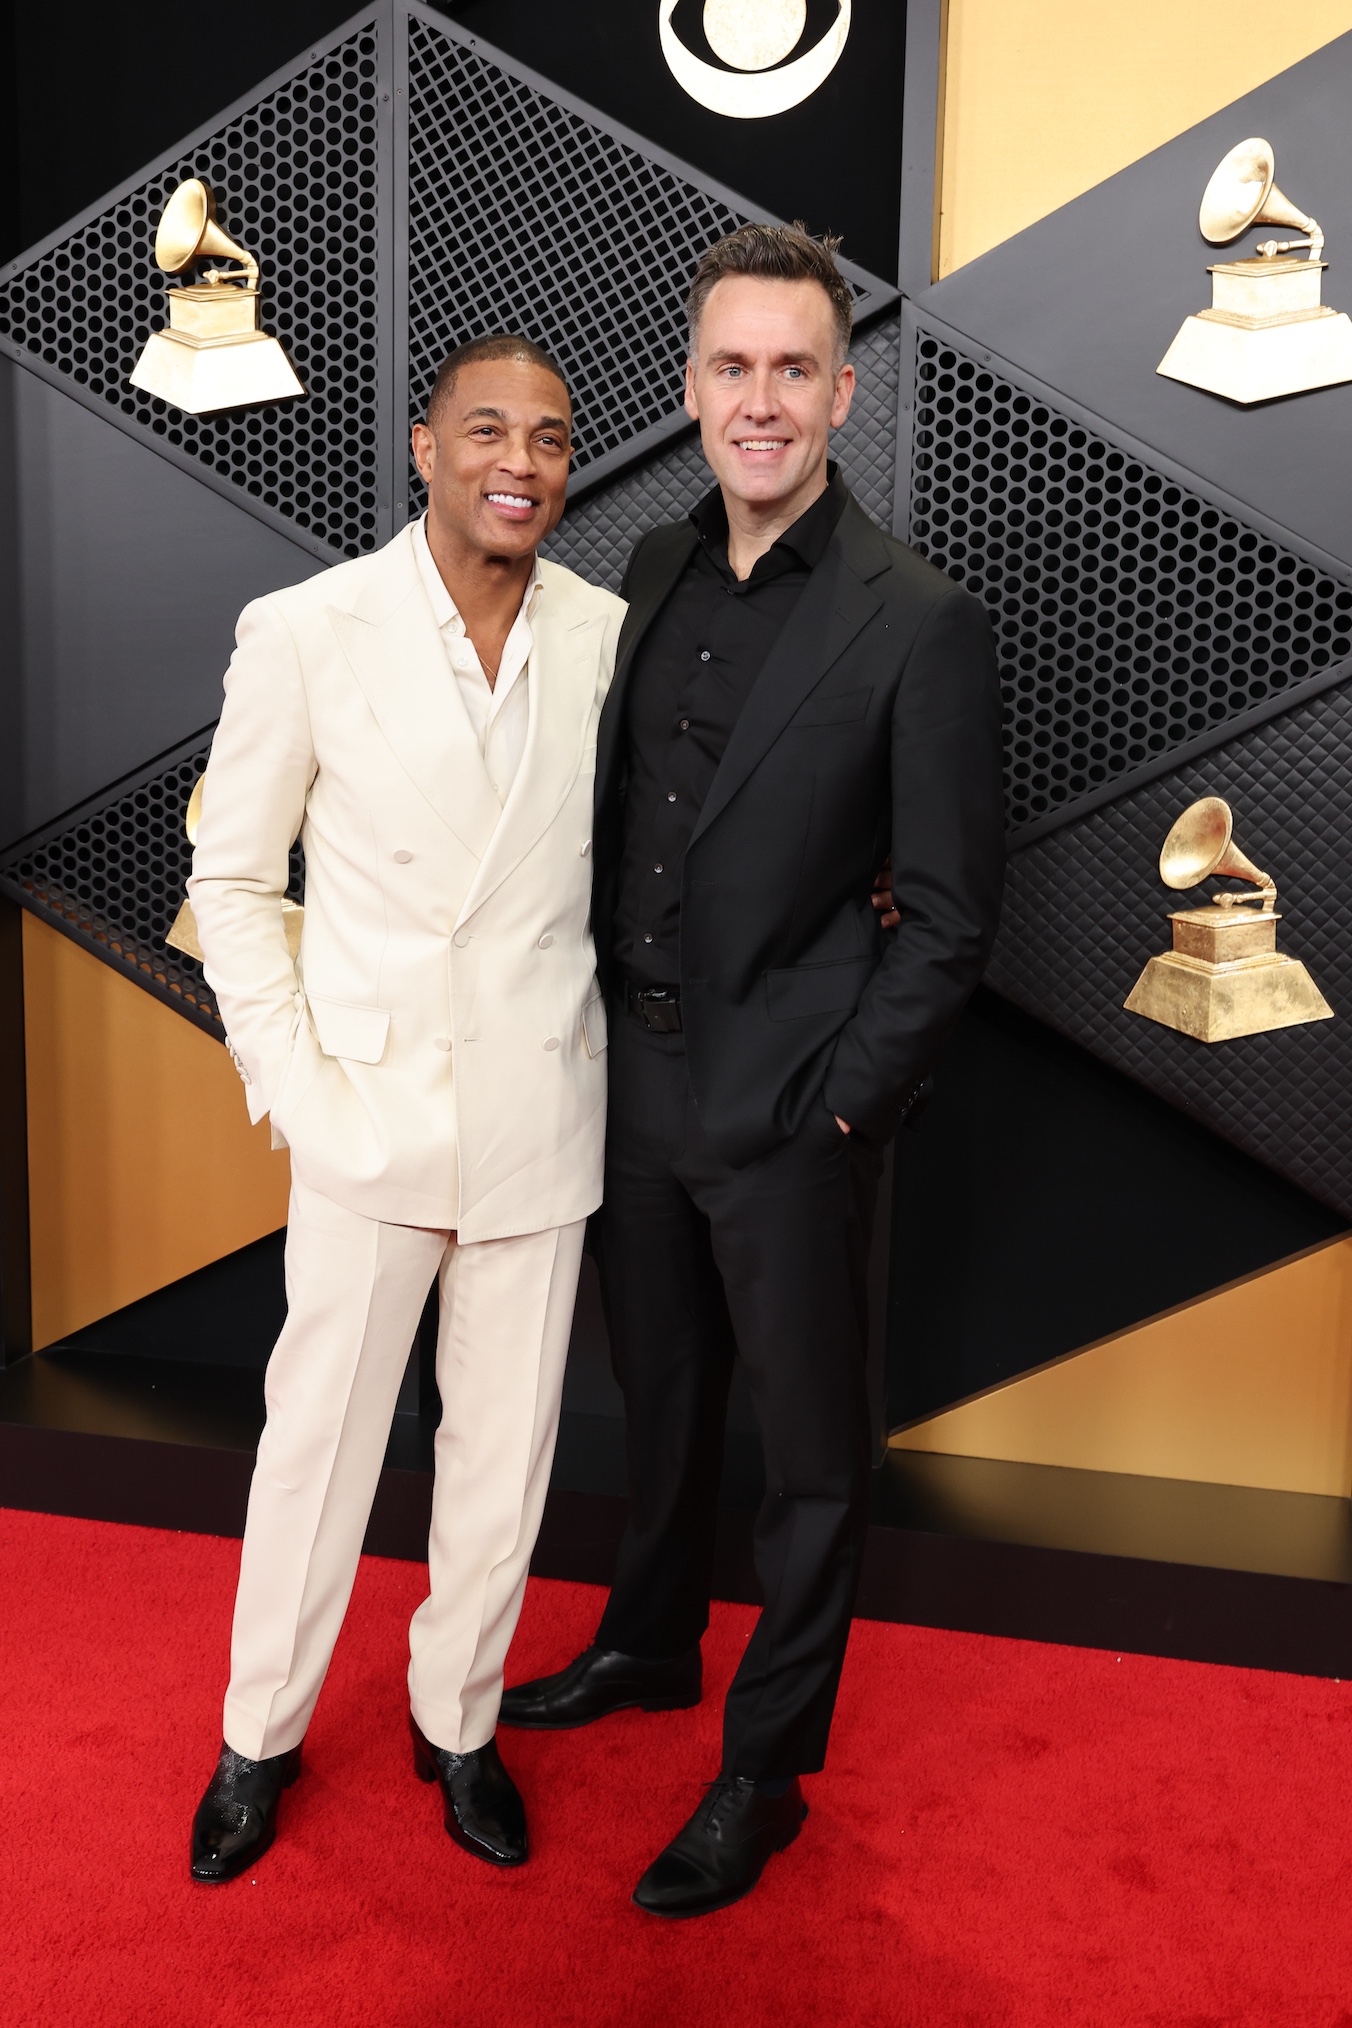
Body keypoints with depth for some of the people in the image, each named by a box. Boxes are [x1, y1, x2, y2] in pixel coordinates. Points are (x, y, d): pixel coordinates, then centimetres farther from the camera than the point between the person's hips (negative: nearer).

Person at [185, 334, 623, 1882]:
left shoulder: (610, 636, -1)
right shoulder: (306, 632, -8)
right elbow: (233, 879, -1)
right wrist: (288, 1078, -7)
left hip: (540, 1119, 3)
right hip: (369, 1111, -2)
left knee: (507, 1445, 14)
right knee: (319, 1436, 10)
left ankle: (458, 1720, 38)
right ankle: (261, 1736, 36)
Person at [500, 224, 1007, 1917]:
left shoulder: (920, 623, -14)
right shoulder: (655, 572, 5)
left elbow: (952, 911, -11)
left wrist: (845, 1097, -12)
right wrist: (602, 1018, 8)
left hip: (787, 1109, -6)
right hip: (638, 1078, 6)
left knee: (809, 1445, 11)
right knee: (661, 1395, 24)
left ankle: (766, 1772, 31)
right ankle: (651, 1645, 48)